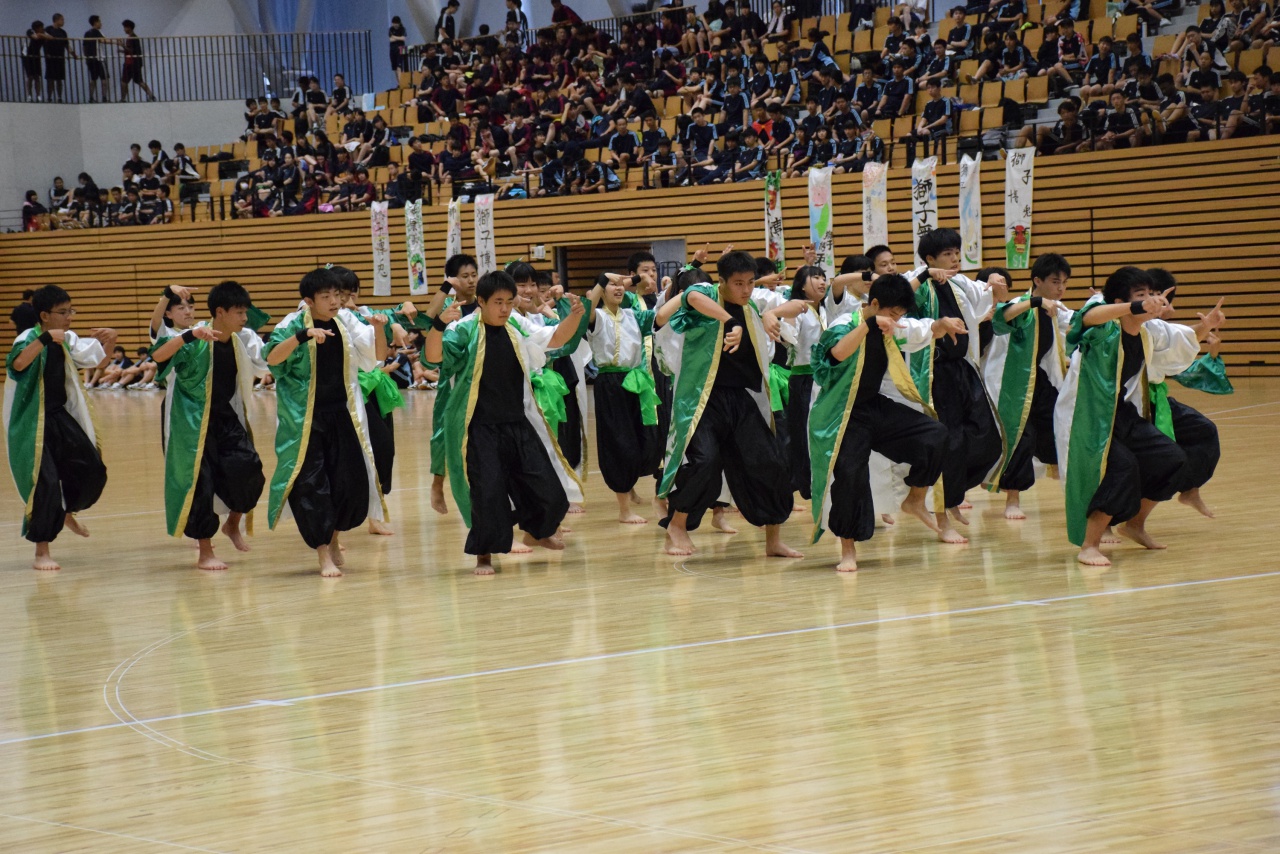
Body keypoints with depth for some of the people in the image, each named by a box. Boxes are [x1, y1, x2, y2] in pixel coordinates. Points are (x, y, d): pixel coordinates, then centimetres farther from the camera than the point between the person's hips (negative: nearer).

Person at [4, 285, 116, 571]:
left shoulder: (68, 340, 4)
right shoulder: (29, 339, -17)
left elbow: (99, 359, 16)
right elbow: (18, 363, -39)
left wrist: (109, 340, -4)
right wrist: (46, 338, -46)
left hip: (61, 417, 7)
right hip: (32, 423, -7)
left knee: (92, 471, 6)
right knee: (45, 482, -12)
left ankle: (67, 512, 38)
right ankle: (41, 552, 0)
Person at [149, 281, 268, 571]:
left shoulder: (243, 339, -1)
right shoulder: (196, 340, -18)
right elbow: (159, 356, -31)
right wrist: (189, 335, -43)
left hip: (227, 418, 5)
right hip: (194, 421, -5)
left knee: (248, 470, -13)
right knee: (200, 481, -5)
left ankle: (233, 524, 16)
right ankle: (205, 553, 7)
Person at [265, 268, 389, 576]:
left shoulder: (346, 321, 2)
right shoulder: (294, 324, -9)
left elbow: (378, 355, 4)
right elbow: (272, 357, -25)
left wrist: (378, 329, -15)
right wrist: (303, 335, -38)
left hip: (342, 414, 4)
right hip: (304, 419, -3)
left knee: (352, 480, 1)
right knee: (309, 483, -7)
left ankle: (333, 536, 28)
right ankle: (323, 553, 5)